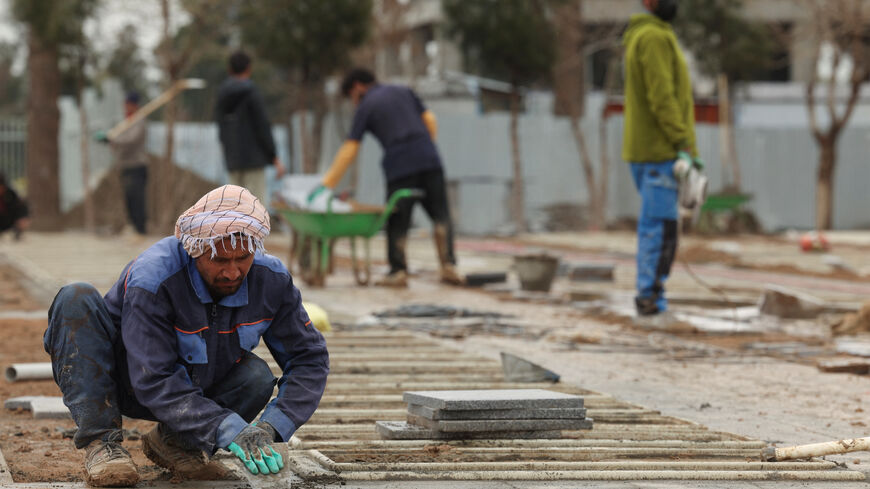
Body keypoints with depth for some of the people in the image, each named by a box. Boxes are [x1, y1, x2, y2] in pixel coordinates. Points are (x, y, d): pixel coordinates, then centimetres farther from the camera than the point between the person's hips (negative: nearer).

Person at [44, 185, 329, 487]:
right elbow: (154, 382, -34)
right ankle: (100, 442, -28)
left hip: (197, 389, 4)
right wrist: (230, 431, -43)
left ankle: (171, 440, -1)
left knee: (256, 377, -27)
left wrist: (269, 427, -27)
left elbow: (310, 359, -11)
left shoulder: (272, 280, -18)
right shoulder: (152, 278, -32)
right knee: (77, 300, -29)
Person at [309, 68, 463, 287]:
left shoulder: (366, 107, 8)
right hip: (429, 159, 4)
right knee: (440, 214, 6)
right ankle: (448, 266, -1)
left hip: (399, 164, -4)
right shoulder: (403, 92, 21)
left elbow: (349, 150, 3)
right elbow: (430, 120, 14)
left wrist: (327, 184, 3)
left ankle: (398, 271, 0)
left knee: (397, 221, 4)